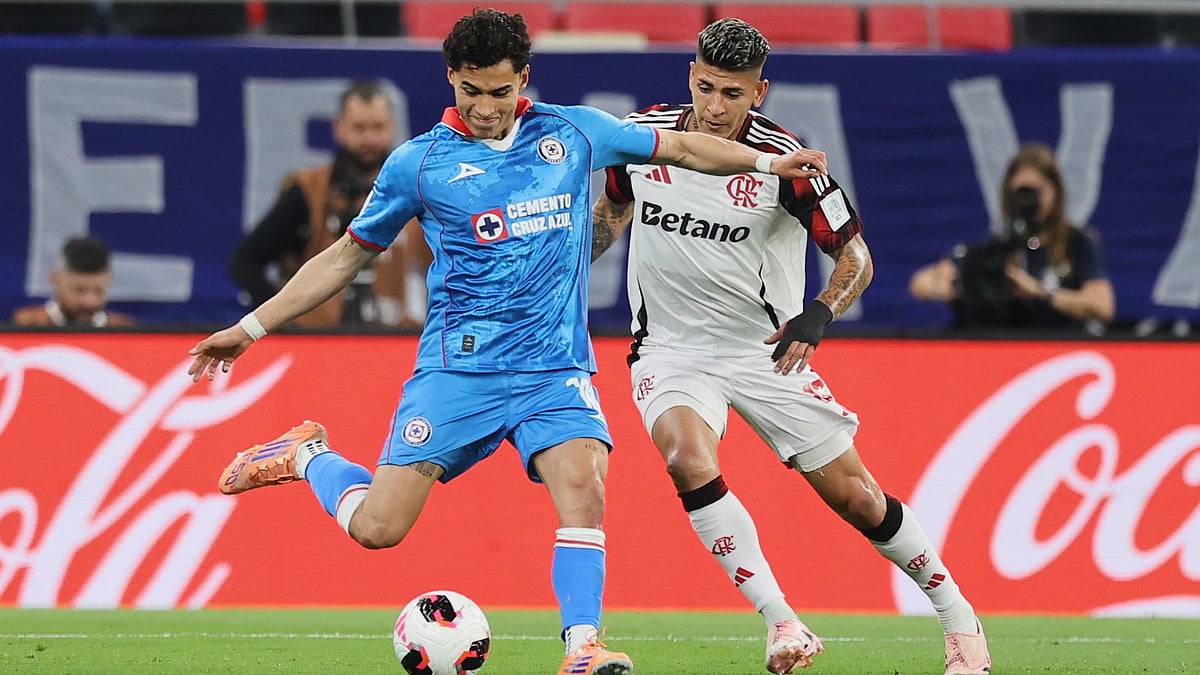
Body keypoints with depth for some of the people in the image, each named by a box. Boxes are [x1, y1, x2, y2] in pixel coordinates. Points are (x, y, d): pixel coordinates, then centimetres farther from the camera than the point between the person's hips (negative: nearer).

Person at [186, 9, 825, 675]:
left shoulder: (573, 133, 7)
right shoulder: (417, 163, 2)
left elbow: (680, 148, 21)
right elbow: (346, 256, 12)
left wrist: (770, 162, 11)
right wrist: (250, 328, 12)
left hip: (556, 369, 1)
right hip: (458, 365, -1)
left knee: (582, 487, -27)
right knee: (377, 528, -8)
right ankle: (307, 456, 22)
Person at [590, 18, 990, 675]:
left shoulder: (785, 163, -17)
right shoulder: (642, 134, -7)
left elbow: (856, 257, -10)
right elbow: (612, 207, 16)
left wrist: (817, 315, -28)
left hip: (765, 349, -1)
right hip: (670, 346, 1)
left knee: (855, 496, -1)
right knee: (688, 460, -29)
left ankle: (958, 616, 21)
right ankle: (782, 622, -25)